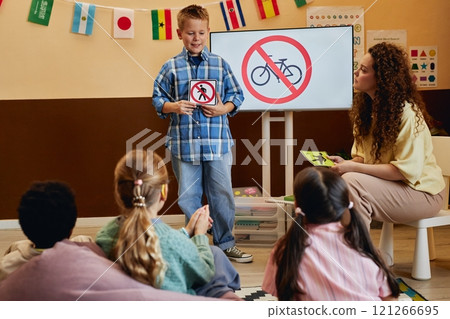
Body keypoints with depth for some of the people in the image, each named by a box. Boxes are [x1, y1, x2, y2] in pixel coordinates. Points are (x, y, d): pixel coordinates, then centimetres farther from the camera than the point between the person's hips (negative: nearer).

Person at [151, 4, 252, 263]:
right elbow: (158, 99, 6)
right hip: (183, 143, 0)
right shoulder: (171, 67, 4)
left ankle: (225, 243, 24)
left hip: (218, 142, 0)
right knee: (188, 197, 10)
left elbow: (237, 95, 8)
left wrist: (224, 108, -10)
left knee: (222, 195, 7)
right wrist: (173, 107, -13)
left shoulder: (220, 64, 5)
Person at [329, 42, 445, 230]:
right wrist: (345, 163, -13)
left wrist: (353, 167, -26)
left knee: (351, 182, -29)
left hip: (421, 192, -7)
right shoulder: (367, 108, 5)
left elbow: (406, 171, -24)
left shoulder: (407, 113, -21)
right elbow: (363, 157, 9)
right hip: (388, 184, 7)